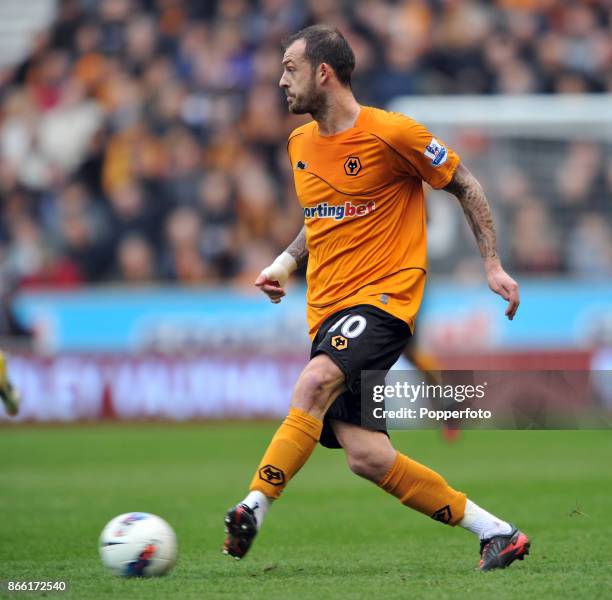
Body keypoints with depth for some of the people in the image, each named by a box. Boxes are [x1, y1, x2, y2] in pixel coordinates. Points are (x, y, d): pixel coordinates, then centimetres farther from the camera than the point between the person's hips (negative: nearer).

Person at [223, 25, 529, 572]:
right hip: (327, 308, 7)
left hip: (384, 296, -7)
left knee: (316, 381, -34)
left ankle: (251, 513, -38)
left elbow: (464, 184, 2)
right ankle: (495, 532, 7)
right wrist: (284, 264, 12)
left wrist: (493, 265, -2)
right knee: (365, 456, -5)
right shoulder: (300, 143, 13)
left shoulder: (391, 133, -8)